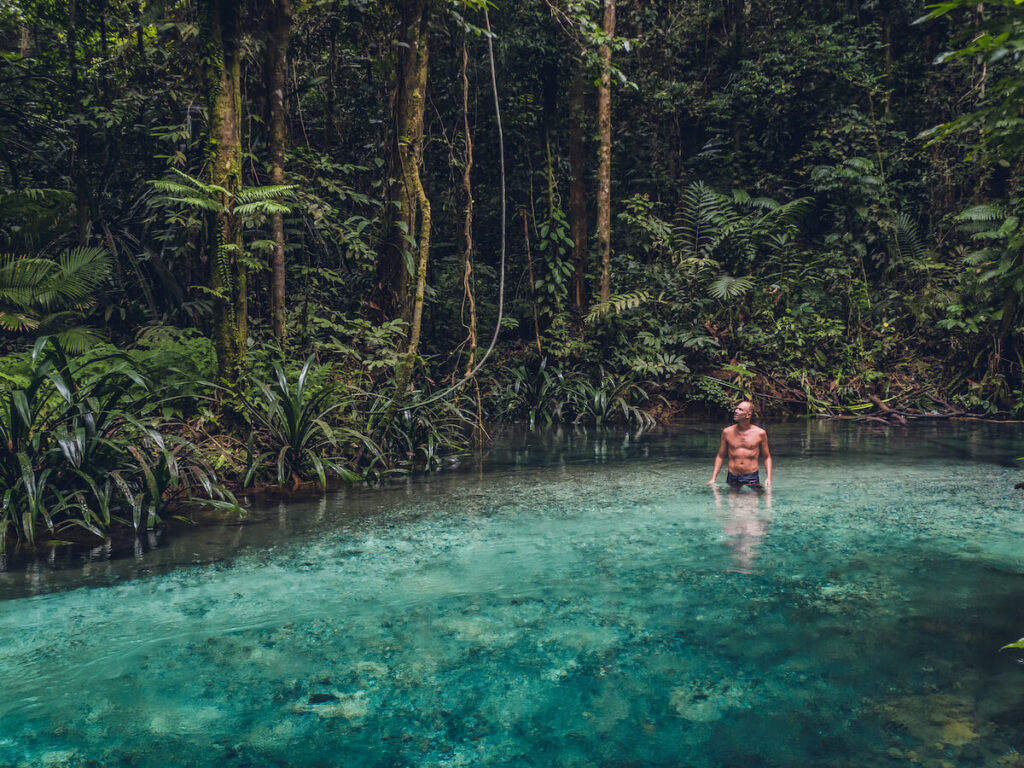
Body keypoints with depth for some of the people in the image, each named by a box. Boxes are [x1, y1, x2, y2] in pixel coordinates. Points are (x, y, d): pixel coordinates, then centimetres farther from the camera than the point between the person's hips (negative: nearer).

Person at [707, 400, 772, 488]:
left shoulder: (760, 433, 1)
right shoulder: (727, 432, 4)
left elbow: (767, 457, 9)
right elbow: (720, 457, 10)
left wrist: (769, 478, -5)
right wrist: (713, 478, 1)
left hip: (752, 478, -1)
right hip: (732, 479, 1)